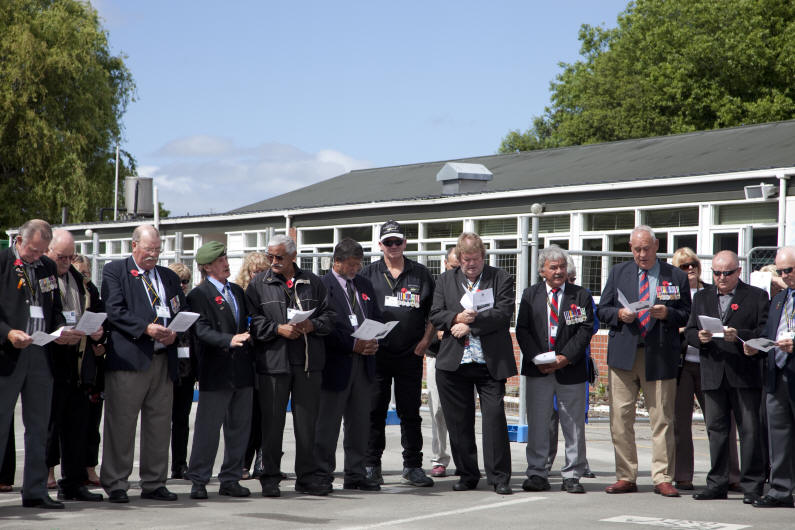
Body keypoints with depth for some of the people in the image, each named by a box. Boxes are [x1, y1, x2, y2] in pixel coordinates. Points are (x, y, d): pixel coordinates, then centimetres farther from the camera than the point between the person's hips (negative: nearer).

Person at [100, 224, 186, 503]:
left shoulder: (169, 277, 20)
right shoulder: (114, 271, 4)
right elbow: (114, 311, -8)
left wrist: (174, 333, -3)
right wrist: (145, 328, -18)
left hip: (163, 358, 5)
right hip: (129, 357, -5)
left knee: (160, 423, 7)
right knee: (121, 423, -3)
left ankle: (154, 483, 15)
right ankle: (115, 484, 5)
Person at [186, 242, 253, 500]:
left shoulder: (237, 291, 17)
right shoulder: (199, 294, -5)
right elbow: (202, 331, -16)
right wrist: (228, 340, -29)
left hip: (242, 371, 7)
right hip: (216, 371, -7)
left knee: (239, 427, 9)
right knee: (207, 428, -2)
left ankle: (230, 480, 18)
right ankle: (198, 481, 6)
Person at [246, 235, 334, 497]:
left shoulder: (312, 282, 12)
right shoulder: (259, 284, 5)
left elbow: (328, 315, 10)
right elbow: (253, 320, -2)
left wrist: (312, 325, -9)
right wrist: (278, 329, -15)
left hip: (309, 362, 2)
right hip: (273, 361, -2)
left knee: (307, 421, 6)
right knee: (272, 421, 1)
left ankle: (306, 477, 15)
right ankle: (269, 478, 11)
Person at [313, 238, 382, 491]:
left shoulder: (364, 285, 15)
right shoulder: (322, 286, -8)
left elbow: (376, 319, 17)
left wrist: (373, 341, -3)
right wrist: (354, 345, -18)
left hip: (363, 363, 7)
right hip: (336, 363, -7)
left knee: (360, 422, 10)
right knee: (328, 423, 1)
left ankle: (355, 474, 18)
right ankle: (323, 476, 9)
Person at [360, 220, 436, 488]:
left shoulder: (421, 274, 8)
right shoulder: (369, 274, 7)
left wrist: (425, 340, 0)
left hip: (410, 355, 1)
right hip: (377, 353, 0)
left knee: (410, 412, 4)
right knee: (375, 411, 3)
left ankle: (412, 467, 12)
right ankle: (371, 466, 10)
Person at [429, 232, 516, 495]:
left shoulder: (501, 279, 4)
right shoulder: (445, 280, 13)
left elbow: (503, 314, -8)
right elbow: (435, 315, 6)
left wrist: (471, 323, -13)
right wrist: (457, 318, -13)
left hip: (490, 363, -3)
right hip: (453, 363, 3)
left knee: (495, 417, -7)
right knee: (459, 421, 6)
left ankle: (499, 477, 0)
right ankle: (467, 475, 18)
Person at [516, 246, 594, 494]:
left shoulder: (581, 296, 5)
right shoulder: (530, 294, 9)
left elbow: (586, 329, -2)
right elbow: (522, 329, 4)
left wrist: (565, 357, -12)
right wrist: (536, 358, -10)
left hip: (571, 369, -1)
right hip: (538, 370, 1)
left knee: (573, 424, 2)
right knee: (537, 424, 3)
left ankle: (572, 476, 11)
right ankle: (537, 474, 11)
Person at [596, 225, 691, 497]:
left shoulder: (676, 277, 8)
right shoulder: (618, 273, 13)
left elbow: (686, 315, 6)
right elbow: (602, 310, 12)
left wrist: (667, 313, -13)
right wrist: (619, 314, -8)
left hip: (660, 355, -2)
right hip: (623, 354, 2)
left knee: (662, 419, 0)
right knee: (620, 418, 1)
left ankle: (662, 478, 8)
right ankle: (626, 477, 9)